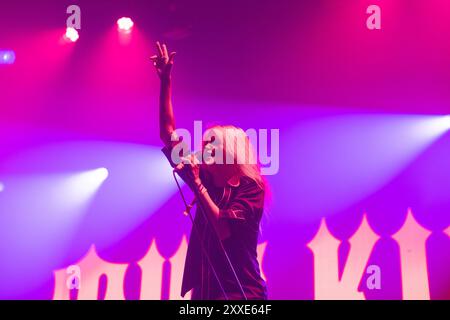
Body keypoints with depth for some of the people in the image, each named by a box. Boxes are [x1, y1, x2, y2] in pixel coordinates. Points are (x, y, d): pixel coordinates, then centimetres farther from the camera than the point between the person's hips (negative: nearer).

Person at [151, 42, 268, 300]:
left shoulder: (250, 187, -5)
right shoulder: (205, 179, 11)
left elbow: (223, 229, -19)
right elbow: (169, 135, 12)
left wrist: (197, 184, -14)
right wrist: (166, 81, 9)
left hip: (241, 293, -6)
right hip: (205, 291, 6)